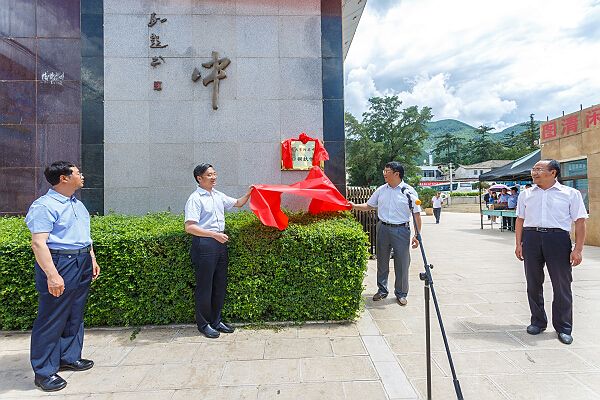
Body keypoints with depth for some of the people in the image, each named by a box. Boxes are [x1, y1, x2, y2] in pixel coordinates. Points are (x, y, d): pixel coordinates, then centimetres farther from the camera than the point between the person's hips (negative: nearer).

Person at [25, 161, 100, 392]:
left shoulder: (77, 203, 14)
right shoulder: (45, 206, -14)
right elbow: (38, 242, -21)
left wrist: (92, 260, 20)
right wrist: (52, 275, -26)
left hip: (81, 265, 9)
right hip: (59, 264, -9)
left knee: (75, 316, 17)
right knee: (52, 320, 1)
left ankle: (69, 357, 32)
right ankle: (44, 372, 15)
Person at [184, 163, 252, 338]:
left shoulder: (218, 196, 13)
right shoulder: (195, 198, -11)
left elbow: (237, 203, 27)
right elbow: (189, 227, -19)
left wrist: (249, 194, 9)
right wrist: (214, 234, -24)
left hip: (220, 242, 8)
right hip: (204, 244, -8)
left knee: (220, 284, 14)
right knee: (205, 285, 3)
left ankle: (216, 321, 29)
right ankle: (203, 324, 20)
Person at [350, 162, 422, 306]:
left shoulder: (409, 191, -6)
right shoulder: (381, 190, 7)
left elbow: (416, 214, -5)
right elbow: (368, 206, 14)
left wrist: (417, 235, -10)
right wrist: (354, 206, -2)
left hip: (401, 230, -4)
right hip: (383, 229, 4)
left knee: (402, 263, 4)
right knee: (382, 262, 12)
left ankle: (401, 293, 21)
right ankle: (382, 290, 28)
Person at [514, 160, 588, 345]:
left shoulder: (571, 194, 5)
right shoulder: (526, 194, 14)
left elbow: (580, 222, 1)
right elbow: (520, 220, 14)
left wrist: (578, 249, -6)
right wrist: (518, 244, 7)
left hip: (558, 238, -3)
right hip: (531, 238, 3)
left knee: (562, 284, 3)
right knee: (533, 283, 9)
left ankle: (563, 328, 18)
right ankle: (538, 321, 24)